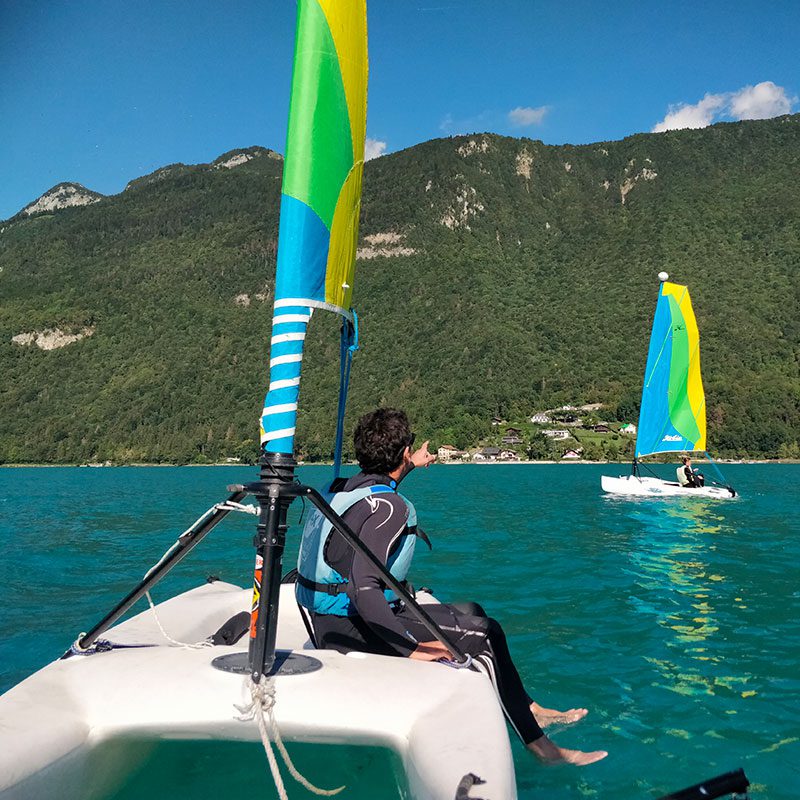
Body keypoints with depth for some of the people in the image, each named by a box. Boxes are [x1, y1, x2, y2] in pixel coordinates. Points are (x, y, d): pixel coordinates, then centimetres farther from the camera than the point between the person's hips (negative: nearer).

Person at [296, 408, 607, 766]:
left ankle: (530, 710, 29)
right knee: (483, 633, -2)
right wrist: (411, 646, -27)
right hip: (352, 628, -10)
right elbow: (364, 587, -32)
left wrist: (410, 466, 42)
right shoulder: (388, 507, -23)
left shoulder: (348, 487, 5)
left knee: (470, 612, 17)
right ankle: (540, 746, 11)